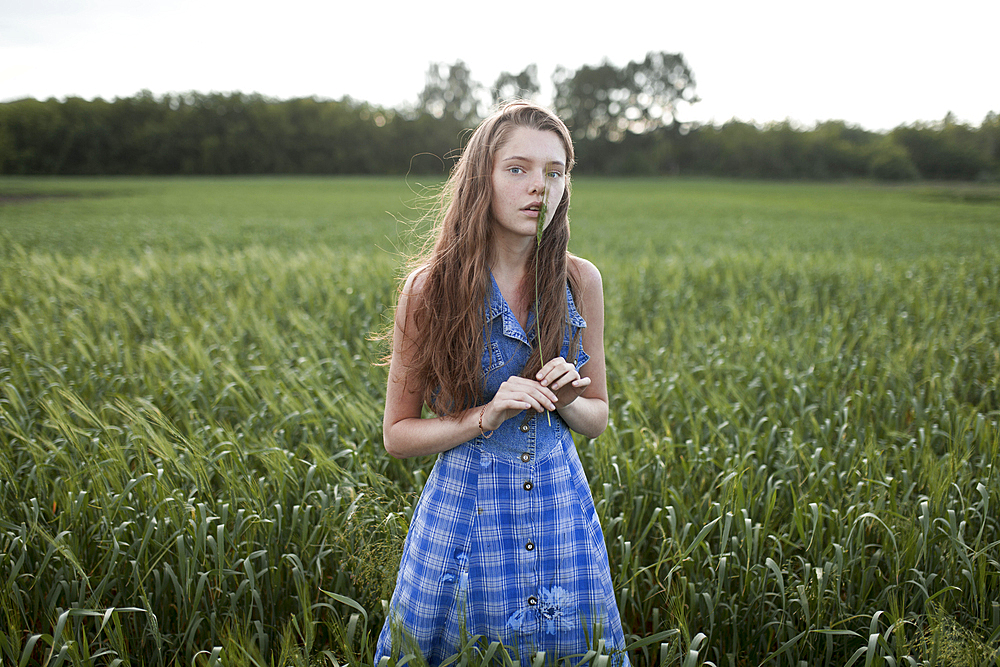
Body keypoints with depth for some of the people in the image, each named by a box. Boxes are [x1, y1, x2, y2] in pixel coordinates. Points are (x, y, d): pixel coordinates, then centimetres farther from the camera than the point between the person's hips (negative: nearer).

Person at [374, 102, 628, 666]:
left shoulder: (580, 281, -3)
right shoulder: (431, 288, -10)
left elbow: (597, 417, 8)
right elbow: (398, 435, -3)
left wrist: (565, 401, -14)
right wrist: (486, 416, -19)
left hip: (562, 514, 2)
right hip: (465, 512, -2)